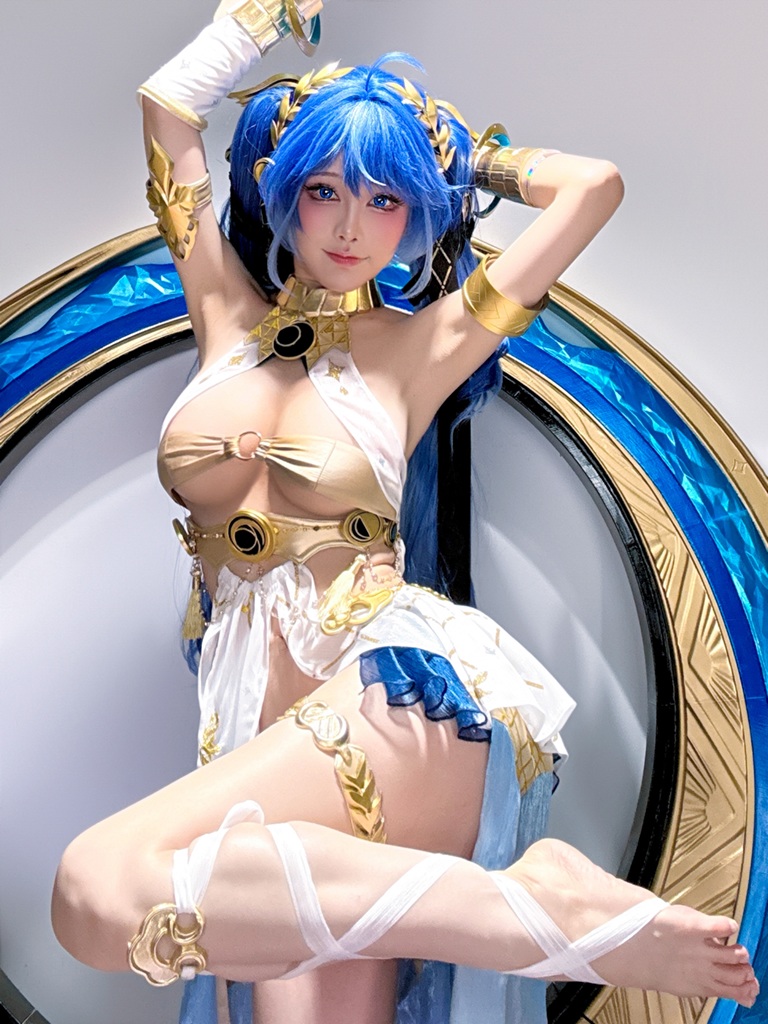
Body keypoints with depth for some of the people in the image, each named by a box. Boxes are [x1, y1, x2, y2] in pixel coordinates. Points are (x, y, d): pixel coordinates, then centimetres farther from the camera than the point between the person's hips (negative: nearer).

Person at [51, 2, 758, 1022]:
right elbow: (168, 100, 20)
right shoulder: (231, 313, 18)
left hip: (395, 684, -4)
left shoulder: (416, 346, 9)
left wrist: (467, 155, 24)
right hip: (277, 741, 4)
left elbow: (595, 185, 9)